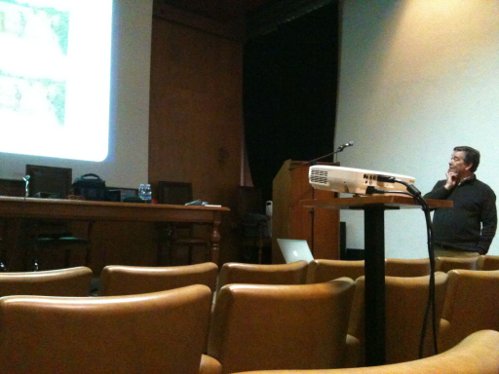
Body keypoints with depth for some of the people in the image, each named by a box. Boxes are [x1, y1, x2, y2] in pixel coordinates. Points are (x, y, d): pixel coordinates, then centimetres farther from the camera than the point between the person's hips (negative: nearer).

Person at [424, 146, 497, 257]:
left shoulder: (483, 191, 3)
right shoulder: (442, 184, 16)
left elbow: (490, 224, -1)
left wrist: (480, 252, -10)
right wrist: (447, 187, -2)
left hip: (467, 253, -3)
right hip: (437, 250, 4)